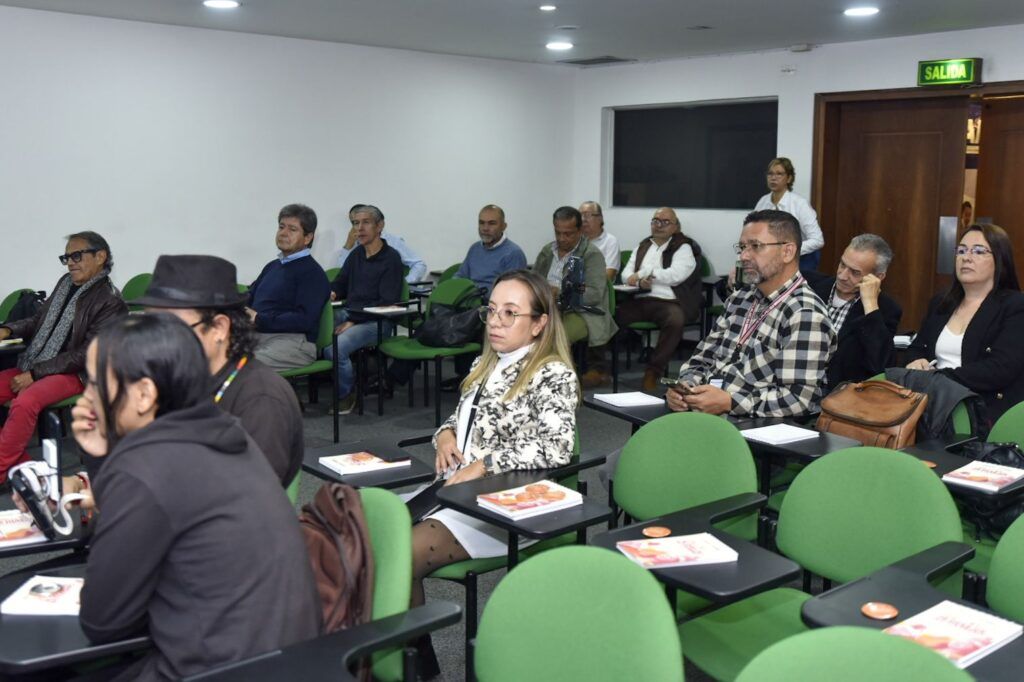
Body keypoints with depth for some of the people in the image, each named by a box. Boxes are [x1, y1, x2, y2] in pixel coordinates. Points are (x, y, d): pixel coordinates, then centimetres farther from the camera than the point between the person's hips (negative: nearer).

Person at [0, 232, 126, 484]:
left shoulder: (110, 301, -12)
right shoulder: (65, 283, 10)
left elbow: (87, 355, -17)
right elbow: (39, 320, 20)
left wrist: (34, 374, -19)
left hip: (75, 374, -8)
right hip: (34, 365, 8)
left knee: (24, 402, -33)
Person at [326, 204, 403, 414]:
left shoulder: (390, 258, -4)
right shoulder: (356, 254, 17)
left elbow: (387, 302, -11)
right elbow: (340, 284, 27)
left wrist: (354, 322, -18)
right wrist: (332, 293, 0)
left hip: (376, 321, -6)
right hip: (348, 313, 7)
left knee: (335, 347, -30)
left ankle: (346, 395, -5)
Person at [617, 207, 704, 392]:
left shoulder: (683, 247, 7)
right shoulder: (643, 246, 24)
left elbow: (675, 275, -10)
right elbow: (626, 275, 15)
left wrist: (642, 274, -3)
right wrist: (639, 281, -9)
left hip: (668, 302, -4)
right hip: (640, 301, 4)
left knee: (675, 321, -37)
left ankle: (653, 371, -25)